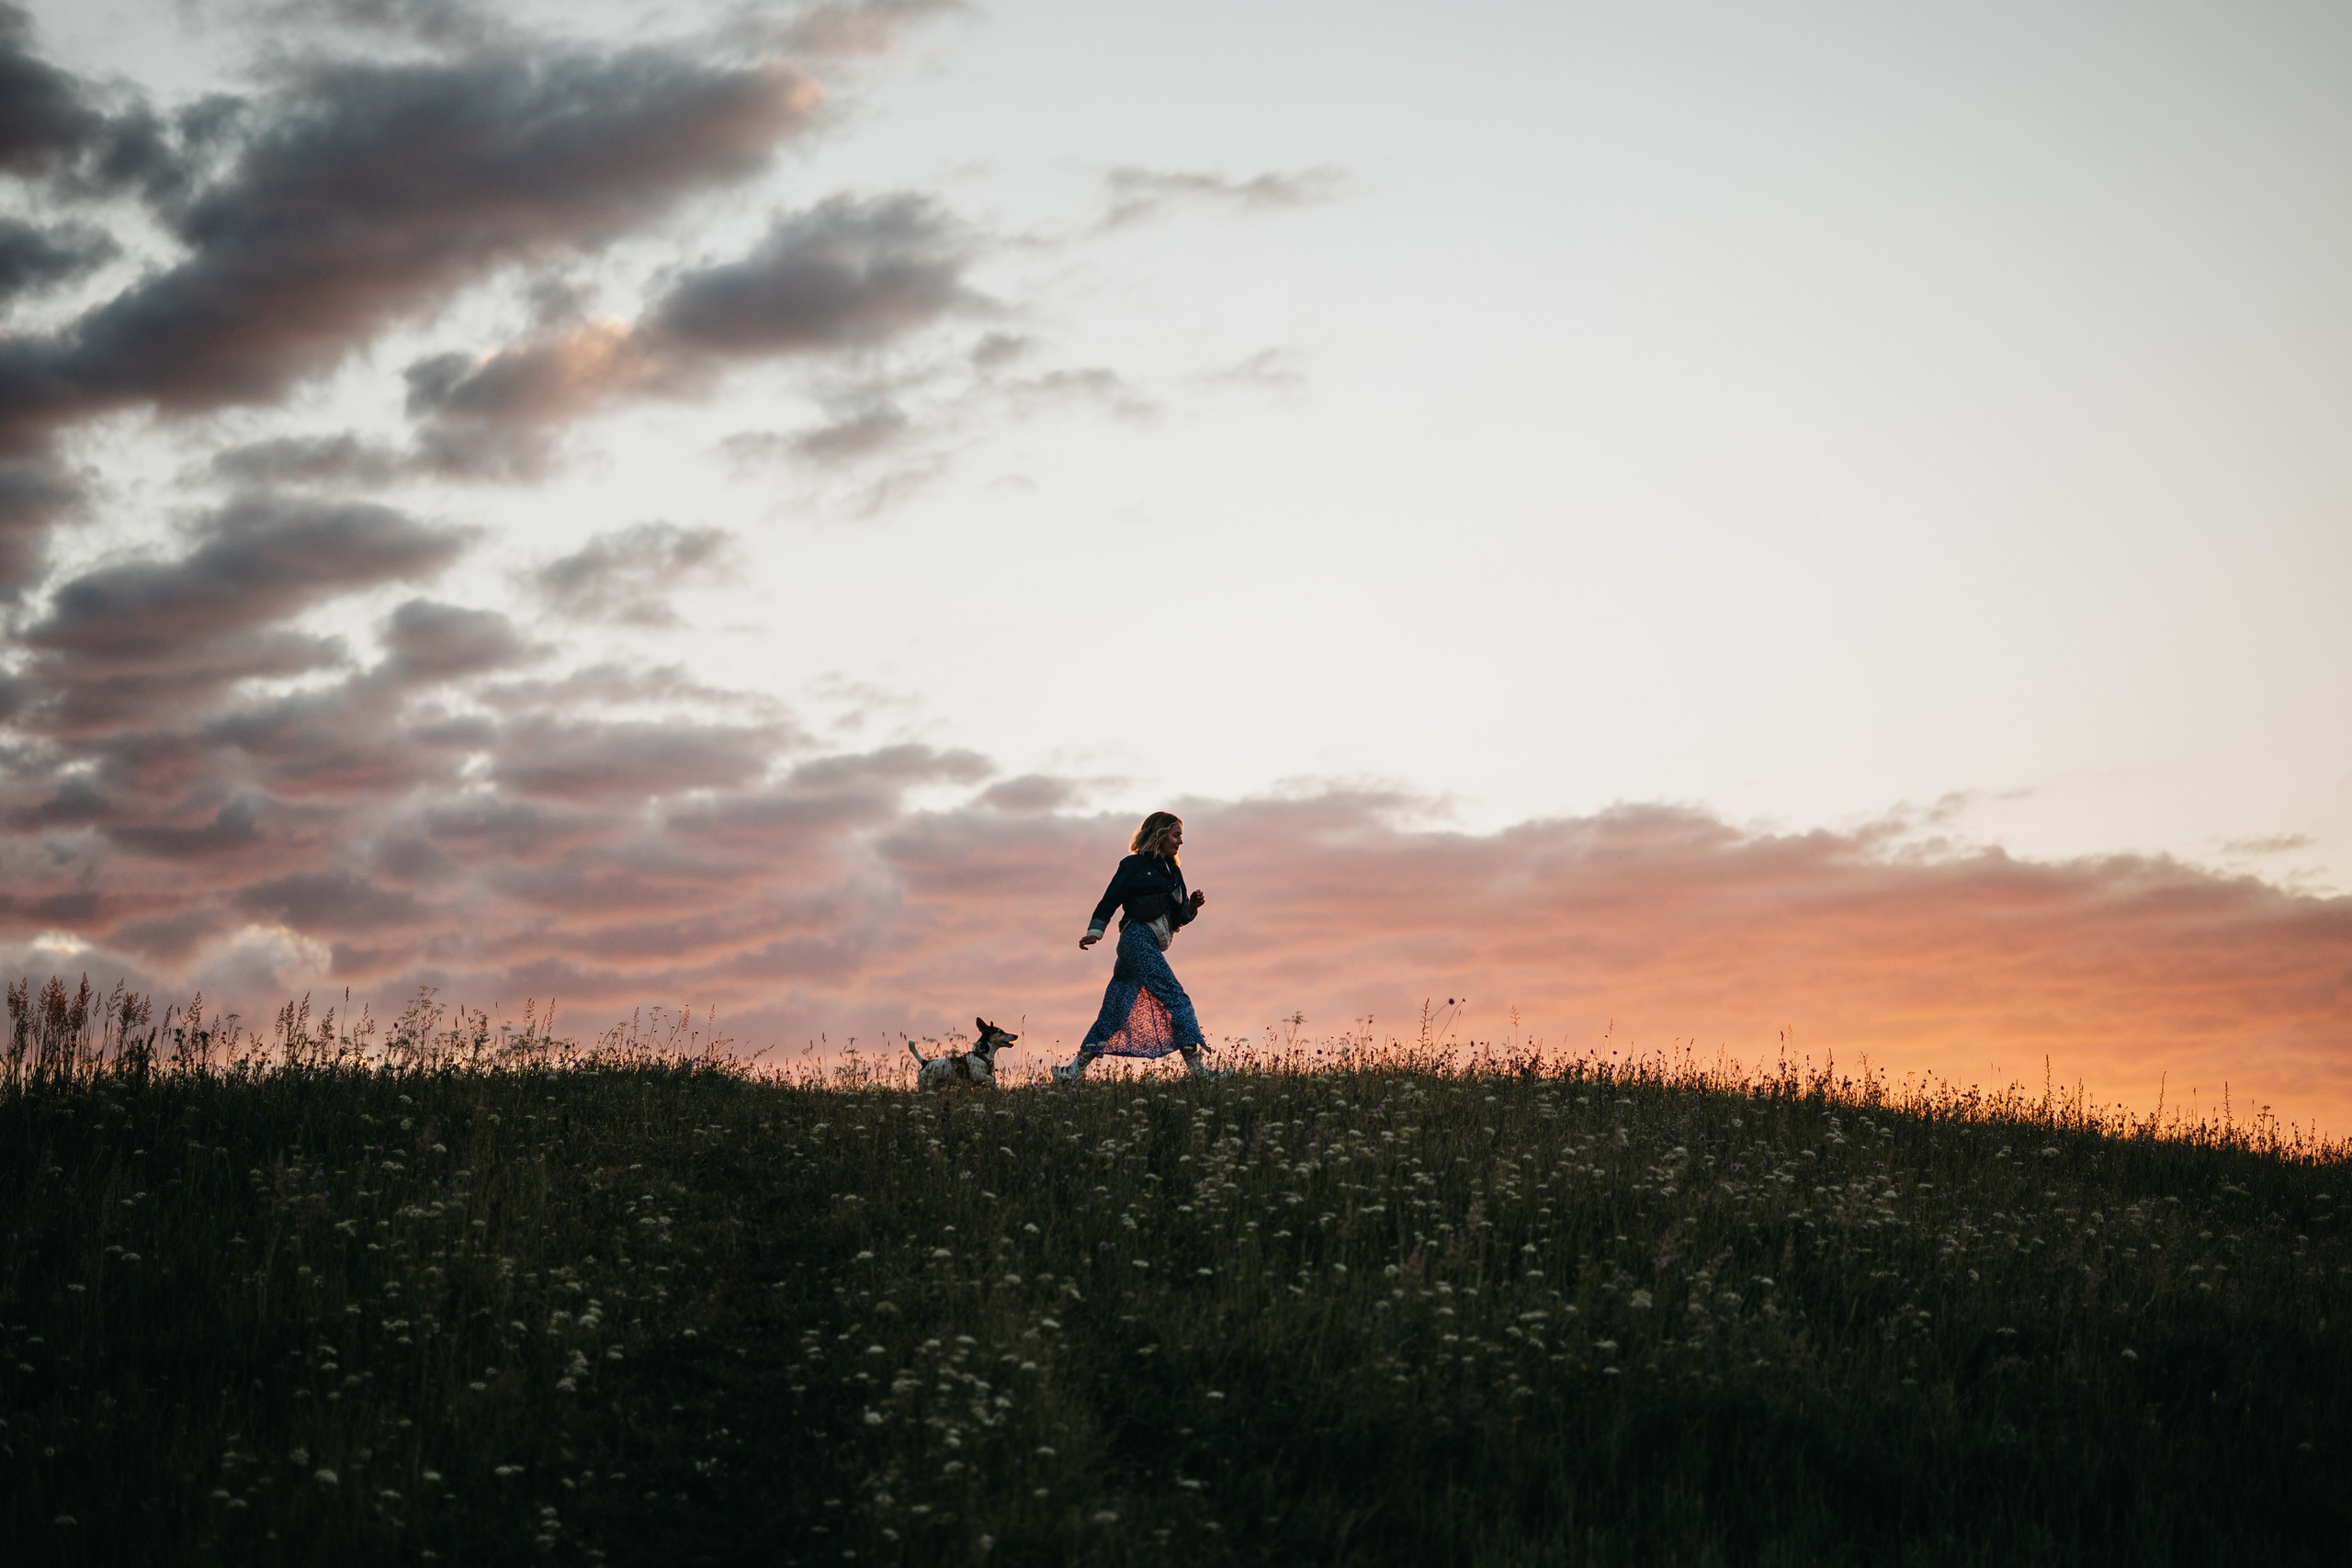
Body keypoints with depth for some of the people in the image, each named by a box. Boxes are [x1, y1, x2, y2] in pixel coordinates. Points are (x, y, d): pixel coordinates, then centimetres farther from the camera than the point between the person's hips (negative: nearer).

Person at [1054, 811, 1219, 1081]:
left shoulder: (1173, 871, 20)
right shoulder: (1134, 865, -1)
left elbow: (1180, 918, 21)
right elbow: (1110, 901, -5)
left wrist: (1192, 906, 1)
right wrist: (1094, 932, -15)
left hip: (1152, 947, 8)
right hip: (1138, 939, -8)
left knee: (1114, 1011, 6)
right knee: (1176, 999, -16)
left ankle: (1077, 1070, 7)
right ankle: (1195, 1069, -22)